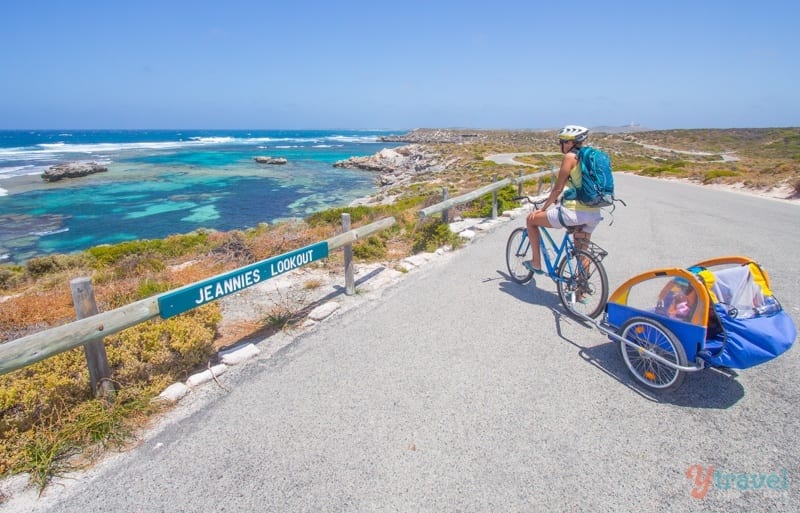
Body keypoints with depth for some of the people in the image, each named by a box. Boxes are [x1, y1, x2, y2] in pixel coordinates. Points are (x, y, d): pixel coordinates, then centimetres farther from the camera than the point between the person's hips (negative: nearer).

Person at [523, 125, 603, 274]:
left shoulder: (570, 157, -7)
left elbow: (558, 189, -8)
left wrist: (542, 209, 3)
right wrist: (555, 199, 33)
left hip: (575, 212, -8)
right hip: (594, 214, 8)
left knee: (531, 220, 10)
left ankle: (536, 264, 15)